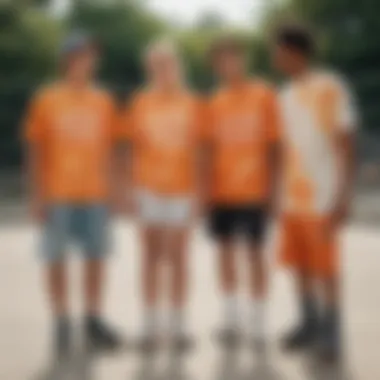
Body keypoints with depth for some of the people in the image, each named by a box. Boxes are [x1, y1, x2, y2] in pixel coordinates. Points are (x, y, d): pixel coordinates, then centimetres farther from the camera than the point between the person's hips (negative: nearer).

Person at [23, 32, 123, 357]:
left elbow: (108, 149, 12)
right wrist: (37, 195, -6)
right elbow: (35, 150, 0)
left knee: (96, 256, 5)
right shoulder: (46, 100, -1)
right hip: (58, 195, -3)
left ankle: (94, 322, 16)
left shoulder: (103, 102, 7)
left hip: (94, 195, 3)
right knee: (57, 258, 1)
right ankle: (62, 325, 10)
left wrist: (109, 190, 7)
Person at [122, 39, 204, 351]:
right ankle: (150, 325, 10)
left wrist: (199, 189, 2)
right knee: (152, 255, 5)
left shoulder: (191, 105, 3)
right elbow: (133, 149, 6)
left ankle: (178, 325, 10)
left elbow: (197, 151, 6)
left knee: (178, 256, 3)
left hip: (182, 188, 0)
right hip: (149, 188, 0)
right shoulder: (141, 104, 3)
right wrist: (131, 188, 1)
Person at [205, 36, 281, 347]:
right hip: (222, 191, 4)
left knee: (255, 251, 1)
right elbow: (212, 149, 10)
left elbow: (273, 145, -4)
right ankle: (231, 318, 17)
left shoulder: (264, 96, -3)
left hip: (254, 190, -4)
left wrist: (271, 187, -8)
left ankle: (258, 324, 8)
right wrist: (208, 189, 4)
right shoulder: (216, 102, 8)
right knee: (226, 250, 7)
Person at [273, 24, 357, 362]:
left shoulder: (331, 89, -10)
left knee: (325, 267, -1)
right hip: (293, 198, 7)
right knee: (300, 264, 11)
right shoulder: (288, 95, 12)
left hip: (323, 200, -7)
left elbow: (346, 147, -11)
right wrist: (281, 196, 15)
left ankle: (331, 331, 11)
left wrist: (343, 199, -15)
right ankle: (310, 323, 23)